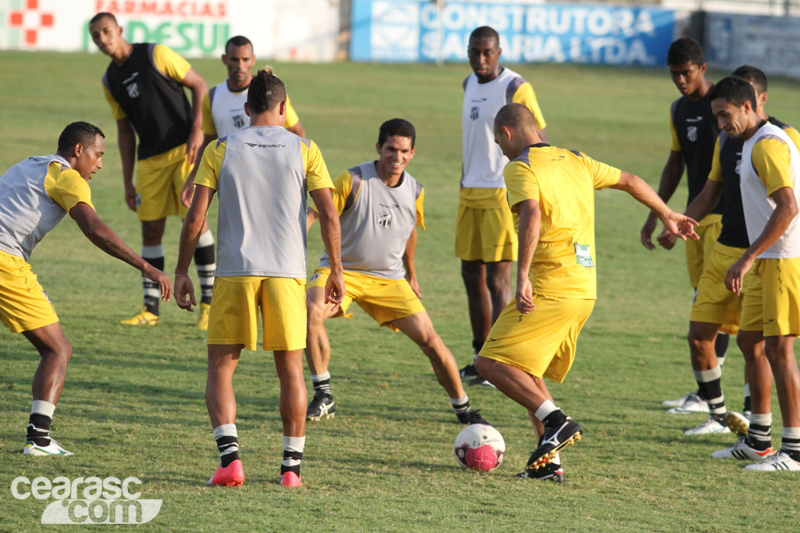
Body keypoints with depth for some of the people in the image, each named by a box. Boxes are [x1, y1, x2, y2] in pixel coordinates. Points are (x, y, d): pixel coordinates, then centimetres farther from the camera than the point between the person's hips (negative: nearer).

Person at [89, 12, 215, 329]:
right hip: (150, 160, 5)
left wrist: (197, 130, -14)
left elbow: (199, 86, -3)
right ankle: (150, 309, 9)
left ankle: (209, 302, -2)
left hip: (184, 150, -5)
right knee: (151, 230, 3)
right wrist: (128, 182, 13)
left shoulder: (155, 55, -5)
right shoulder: (110, 81, 11)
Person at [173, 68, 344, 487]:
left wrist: (181, 273, 7)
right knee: (290, 370, 13)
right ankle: (292, 465, 12)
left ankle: (230, 457, -11)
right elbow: (329, 215, -1)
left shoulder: (220, 150, 3)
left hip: (234, 272, -1)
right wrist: (336, 272, 7)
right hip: (287, 272, 1)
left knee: (221, 367, 7)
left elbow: (195, 218, -1)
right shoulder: (304, 150, 4)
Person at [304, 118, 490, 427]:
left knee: (429, 339, -6)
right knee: (311, 311, -33)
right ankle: (323, 396, -20)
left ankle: (463, 408, 14)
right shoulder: (353, 181, -14)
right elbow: (314, 214, -12)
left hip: (388, 280, 4)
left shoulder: (415, 192, 2)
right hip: (341, 270, -3)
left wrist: (411, 276, 30)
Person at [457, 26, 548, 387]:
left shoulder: (516, 89, -11)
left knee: (498, 276, -9)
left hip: (503, 193, -8)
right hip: (470, 193, 8)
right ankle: (480, 359, 16)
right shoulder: (469, 85, 12)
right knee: (472, 274, 9)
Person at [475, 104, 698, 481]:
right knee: (527, 373, 17)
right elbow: (630, 181, 27)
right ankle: (550, 462, 10)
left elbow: (531, 215, -25)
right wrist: (667, 215, 42)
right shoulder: (575, 161, 16)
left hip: (550, 289, -8)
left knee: (492, 363, -7)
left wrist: (522, 276, -30)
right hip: (585, 290, 8)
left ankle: (555, 421, -19)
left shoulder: (520, 167, -7)